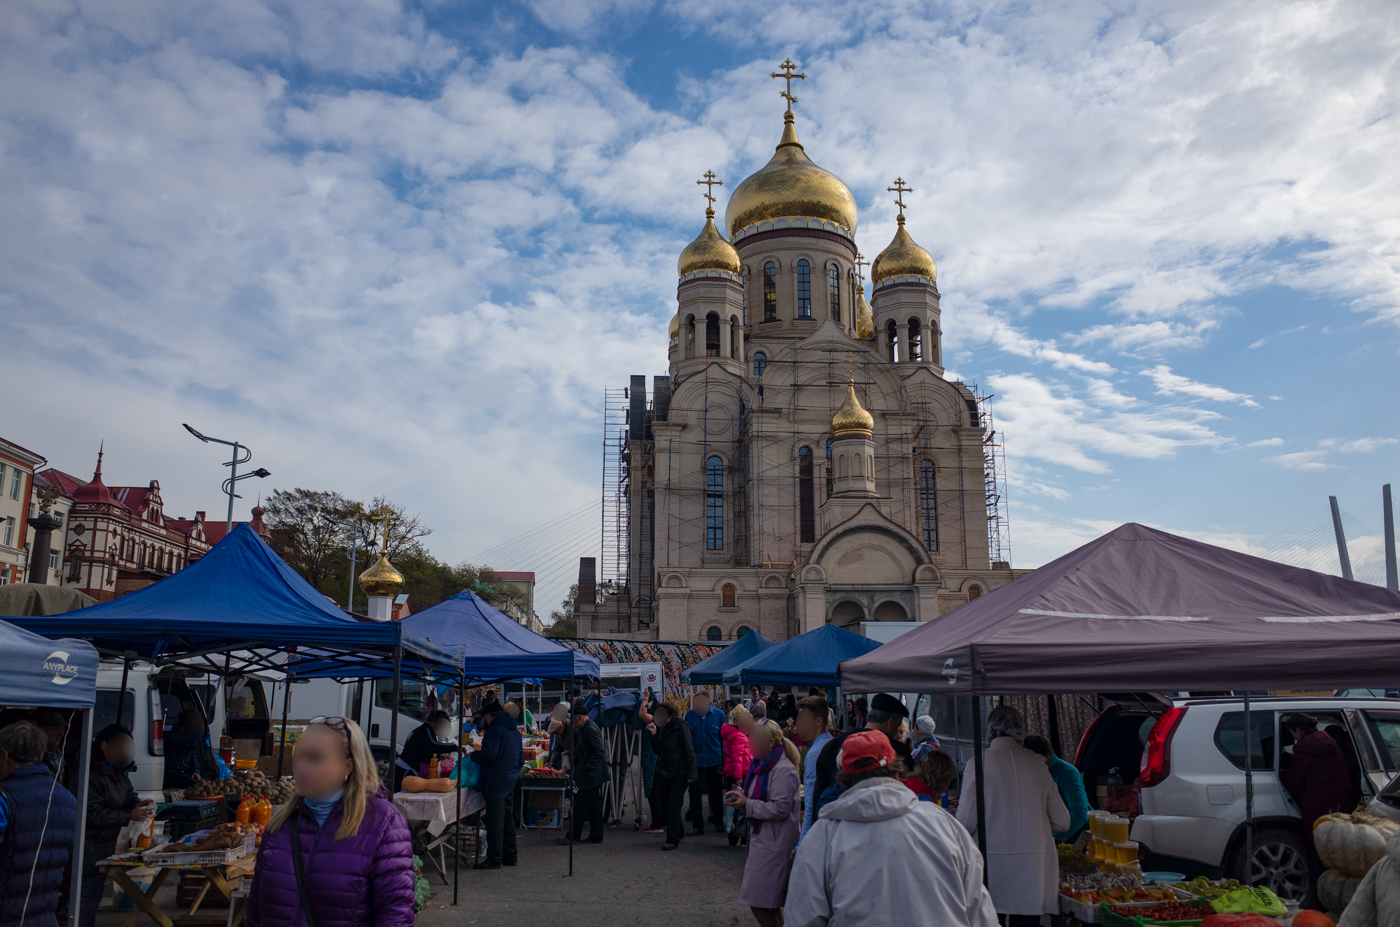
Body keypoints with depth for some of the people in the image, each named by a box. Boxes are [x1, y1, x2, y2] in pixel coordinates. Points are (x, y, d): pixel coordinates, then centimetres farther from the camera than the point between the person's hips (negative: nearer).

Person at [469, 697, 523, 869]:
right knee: (508, 819, 15)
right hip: (511, 780, 9)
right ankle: (509, 856, 21)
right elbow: (521, 759, 21)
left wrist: (472, 755, -5)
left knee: (495, 821, -5)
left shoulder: (494, 729, -13)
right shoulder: (515, 731, 16)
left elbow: (488, 754, -21)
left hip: (497, 781, -9)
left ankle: (494, 858, -3)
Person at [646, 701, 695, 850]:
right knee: (666, 803, 12)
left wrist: (690, 773, -16)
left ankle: (673, 839, 0)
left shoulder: (681, 727, -13)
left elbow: (688, 751, -14)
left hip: (680, 772, -7)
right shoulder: (662, 728, 7)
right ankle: (679, 831, 31)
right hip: (665, 772, 7)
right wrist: (654, 734, -7)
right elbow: (658, 750, 9)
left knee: (674, 804, -6)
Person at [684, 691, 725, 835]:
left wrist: (723, 757, -3)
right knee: (695, 793, 4)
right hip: (695, 760, 0)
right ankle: (697, 825, 15)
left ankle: (718, 821, 31)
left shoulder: (719, 714, -6)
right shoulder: (690, 715, -3)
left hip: (714, 759, 0)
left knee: (716, 791, 13)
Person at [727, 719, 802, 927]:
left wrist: (747, 805, -20)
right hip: (762, 837, 10)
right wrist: (741, 795, 4)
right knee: (770, 902, 17)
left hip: (774, 842, -10)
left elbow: (780, 809, -23)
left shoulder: (783, 769, -18)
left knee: (758, 901, -6)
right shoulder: (762, 764, 13)